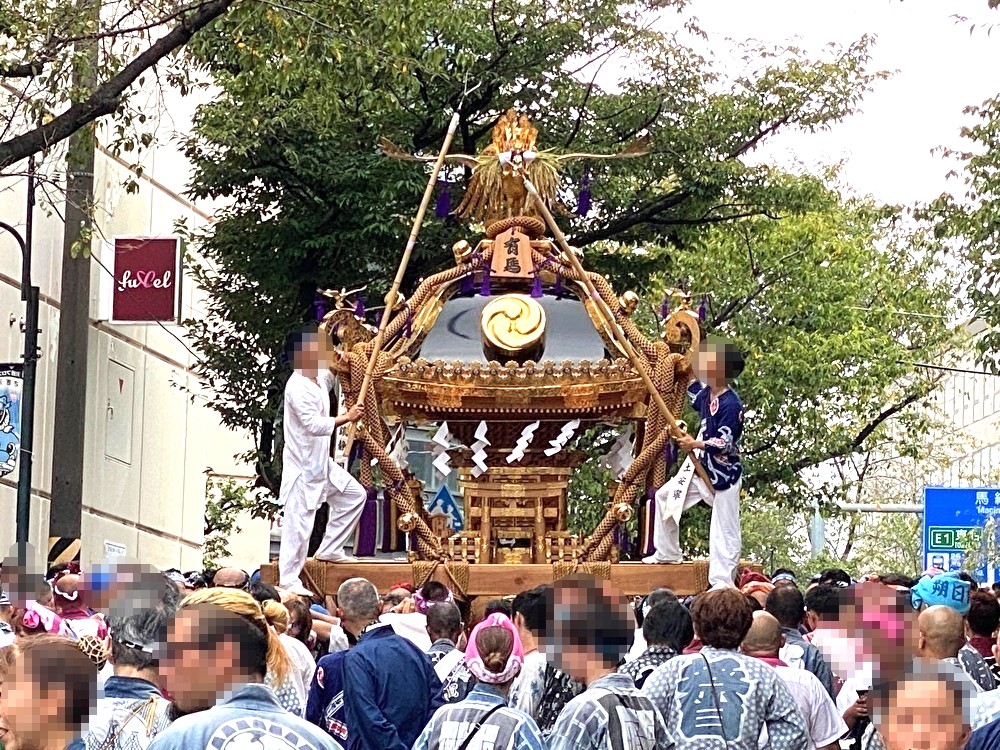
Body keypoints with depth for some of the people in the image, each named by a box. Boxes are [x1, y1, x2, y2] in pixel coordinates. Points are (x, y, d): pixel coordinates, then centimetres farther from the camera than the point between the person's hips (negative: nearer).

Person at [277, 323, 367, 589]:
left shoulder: (320, 379, 7)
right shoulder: (298, 387, -22)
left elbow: (329, 379, 34)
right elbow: (314, 425, -29)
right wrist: (347, 418, -24)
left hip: (321, 463, 10)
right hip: (303, 467, -10)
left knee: (353, 495, 17)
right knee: (299, 522, -6)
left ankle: (329, 549, 24)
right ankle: (288, 581, -1)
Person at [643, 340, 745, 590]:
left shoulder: (731, 405, -23)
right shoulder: (707, 393, 3)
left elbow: (724, 443, -27)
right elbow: (698, 400, 30)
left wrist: (696, 445, -31)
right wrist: (691, 375, 22)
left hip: (724, 473, -10)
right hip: (700, 465, 10)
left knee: (725, 527, -6)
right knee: (665, 496, 19)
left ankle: (722, 581, -5)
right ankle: (667, 553, 33)